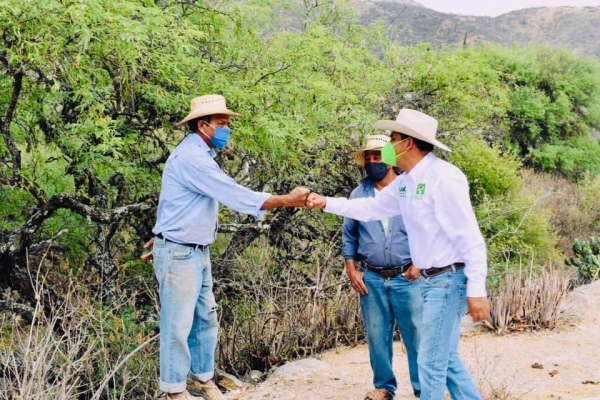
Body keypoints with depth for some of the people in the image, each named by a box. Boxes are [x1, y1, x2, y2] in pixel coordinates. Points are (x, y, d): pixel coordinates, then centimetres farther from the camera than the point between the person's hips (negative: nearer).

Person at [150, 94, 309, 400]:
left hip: (197, 251, 10)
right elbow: (235, 195, -25)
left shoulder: (199, 156, 12)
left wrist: (164, 240, 23)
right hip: (178, 253, -10)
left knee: (205, 319, 15)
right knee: (178, 325, 0)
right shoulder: (190, 157, -21)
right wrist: (286, 200, -20)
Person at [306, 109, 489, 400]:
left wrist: (477, 290, -23)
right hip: (432, 278, 9)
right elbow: (369, 208, 22)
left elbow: (470, 236, -21)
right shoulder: (405, 182, 9)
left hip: (449, 279, -9)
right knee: (446, 358, 16)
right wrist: (326, 203, 16)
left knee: (431, 362, -3)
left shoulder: (443, 177, -19)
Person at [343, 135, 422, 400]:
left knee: (417, 336, 0)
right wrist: (352, 271, 4)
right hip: (371, 279, 3)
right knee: (377, 337, 10)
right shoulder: (358, 194, 7)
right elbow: (348, 235, 12)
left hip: (407, 278, -2)